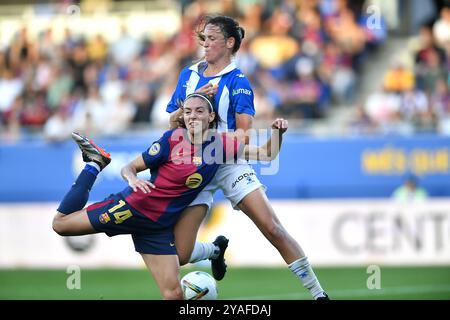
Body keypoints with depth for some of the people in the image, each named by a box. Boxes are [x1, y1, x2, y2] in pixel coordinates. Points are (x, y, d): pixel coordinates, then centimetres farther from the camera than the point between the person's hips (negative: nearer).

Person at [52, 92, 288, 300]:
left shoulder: (220, 144, -1)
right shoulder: (172, 138, -12)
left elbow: (266, 154, 2)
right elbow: (130, 168, -6)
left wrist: (277, 133, -17)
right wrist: (132, 179, -30)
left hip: (159, 226, 3)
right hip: (134, 208, -3)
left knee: (174, 294, -8)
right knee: (61, 223, 1)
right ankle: (95, 163, 15)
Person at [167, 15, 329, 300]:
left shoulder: (237, 81, -2)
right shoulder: (189, 74, 10)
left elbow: (244, 134, -6)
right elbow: (173, 121, 8)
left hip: (229, 163, -3)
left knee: (273, 228, -20)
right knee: (179, 254, -6)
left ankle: (318, 293, -12)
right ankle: (217, 249, 30)